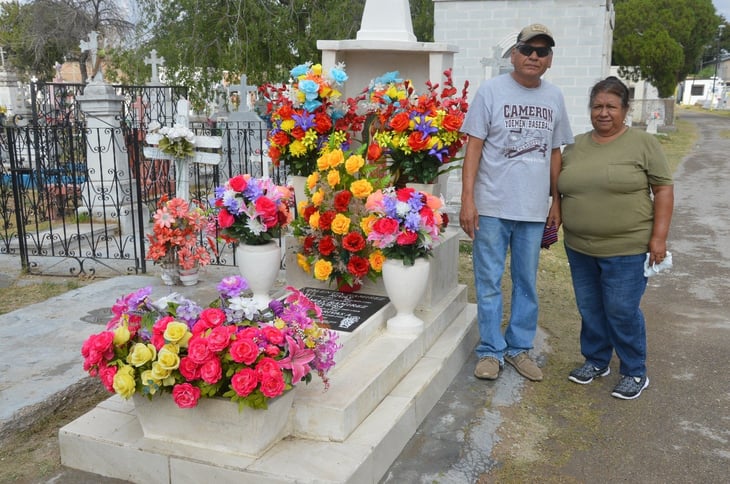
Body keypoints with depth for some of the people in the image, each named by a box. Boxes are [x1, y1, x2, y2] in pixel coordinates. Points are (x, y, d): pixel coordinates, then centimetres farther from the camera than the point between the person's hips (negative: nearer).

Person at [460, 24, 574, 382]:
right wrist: (467, 199, -12)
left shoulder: (554, 97, 9)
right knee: (489, 283, 4)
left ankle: (519, 347, 27)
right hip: (492, 207, -4)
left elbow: (555, 152, 14)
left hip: (534, 209, 4)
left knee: (526, 283, 13)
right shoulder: (491, 90, -4)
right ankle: (491, 351, 18)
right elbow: (474, 146, -6)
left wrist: (556, 202, 11)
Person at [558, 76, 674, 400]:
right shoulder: (576, 146, 8)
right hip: (579, 248, 5)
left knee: (622, 311, 1)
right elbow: (560, 189, 15)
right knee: (590, 309, 14)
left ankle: (635, 373, 18)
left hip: (626, 249, -4)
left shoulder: (643, 143, -4)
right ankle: (595, 361, 31)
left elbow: (663, 190, -5)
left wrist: (658, 237, -11)